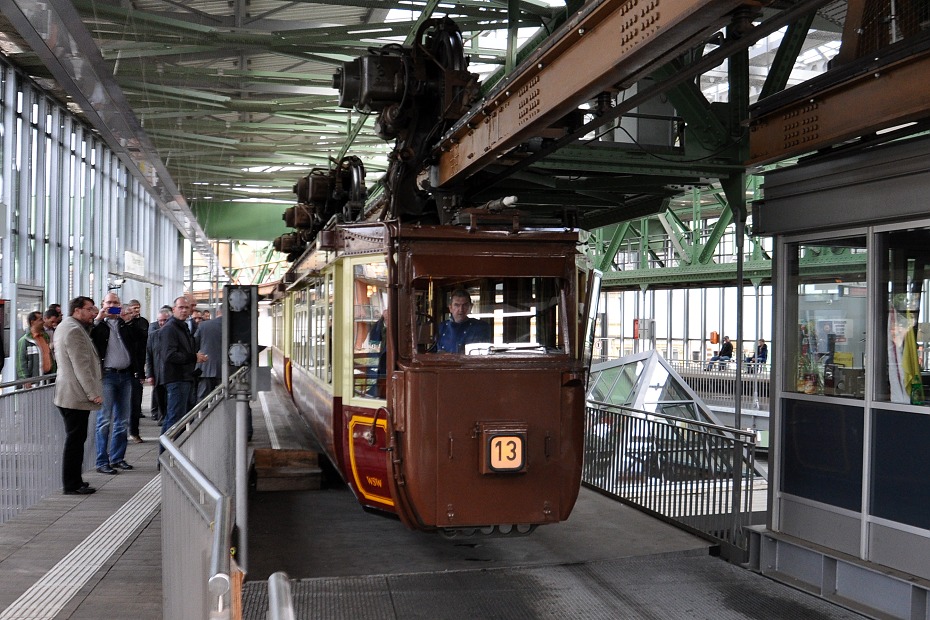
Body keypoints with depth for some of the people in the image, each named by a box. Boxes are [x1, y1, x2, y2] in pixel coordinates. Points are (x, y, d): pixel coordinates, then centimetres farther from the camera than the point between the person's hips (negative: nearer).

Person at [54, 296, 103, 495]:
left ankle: (73, 481, 22)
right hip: (76, 395, -11)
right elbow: (81, 366, -21)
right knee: (75, 440, -5)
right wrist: (93, 393, -19)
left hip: (68, 395, 11)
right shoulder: (74, 330, -17)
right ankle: (72, 485, -1)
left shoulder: (64, 327, 17)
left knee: (75, 439, 15)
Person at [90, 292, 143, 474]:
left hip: (126, 375, 5)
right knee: (104, 421, -4)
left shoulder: (126, 324, 14)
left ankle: (117, 458, 20)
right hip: (107, 376, -5)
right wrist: (97, 319, -17)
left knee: (122, 421, 10)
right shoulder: (97, 325, 3)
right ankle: (102, 462, 1)